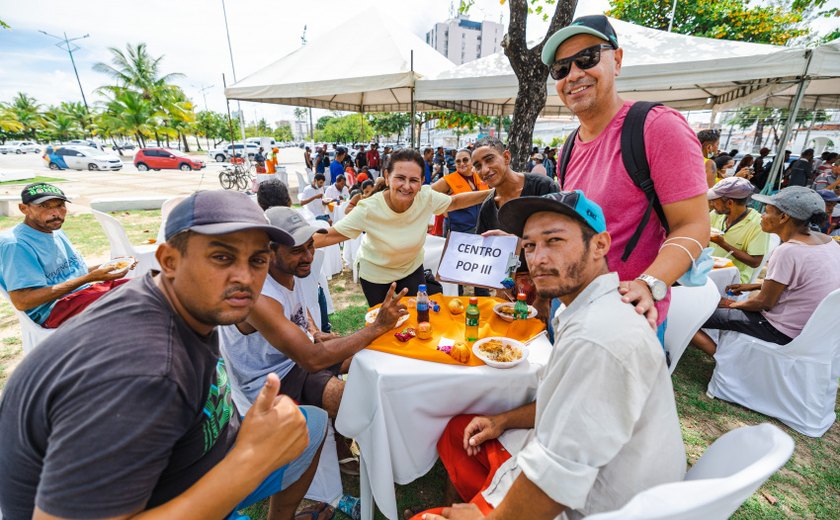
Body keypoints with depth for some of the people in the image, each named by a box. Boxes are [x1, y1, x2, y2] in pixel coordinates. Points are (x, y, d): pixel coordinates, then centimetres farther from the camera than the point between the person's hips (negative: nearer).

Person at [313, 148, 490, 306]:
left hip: (412, 268, 3)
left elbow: (455, 202, -5)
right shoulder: (368, 209, -33)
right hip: (375, 273, -2)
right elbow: (330, 236, -28)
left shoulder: (427, 197, -24)